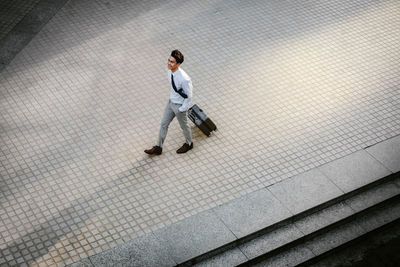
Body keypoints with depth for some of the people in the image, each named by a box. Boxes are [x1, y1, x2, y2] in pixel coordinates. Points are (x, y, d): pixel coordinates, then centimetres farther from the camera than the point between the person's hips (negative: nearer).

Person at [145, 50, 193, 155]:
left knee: (184, 126, 19)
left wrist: (181, 109, -15)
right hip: (171, 102, 7)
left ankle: (188, 144, 48)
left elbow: (189, 96, -22)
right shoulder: (170, 71, -12)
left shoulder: (184, 78, -35)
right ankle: (158, 148, 35)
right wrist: (171, 97, 13)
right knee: (164, 124, 18)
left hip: (180, 106, -7)